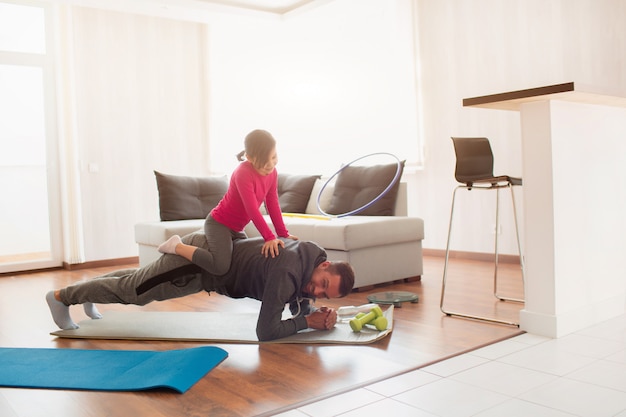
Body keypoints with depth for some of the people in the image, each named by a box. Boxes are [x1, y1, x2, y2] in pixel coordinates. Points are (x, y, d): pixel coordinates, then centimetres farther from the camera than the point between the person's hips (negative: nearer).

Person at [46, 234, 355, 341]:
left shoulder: (310, 257, -6)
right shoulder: (288, 271, -34)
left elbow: (300, 304, 9)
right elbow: (266, 330, -31)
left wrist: (320, 314, -10)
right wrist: (308, 321, -22)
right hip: (200, 259, -8)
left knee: (138, 280, 29)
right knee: (133, 289, 10)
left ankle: (89, 291, 52)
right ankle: (61, 296, 31)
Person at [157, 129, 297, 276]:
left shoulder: (272, 173, -4)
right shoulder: (243, 173, -27)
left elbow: (273, 204, 0)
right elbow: (252, 209, -31)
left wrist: (283, 233, -4)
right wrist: (269, 237, -32)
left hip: (236, 228, 9)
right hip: (219, 223, -9)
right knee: (221, 266, -26)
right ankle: (177, 246, -8)